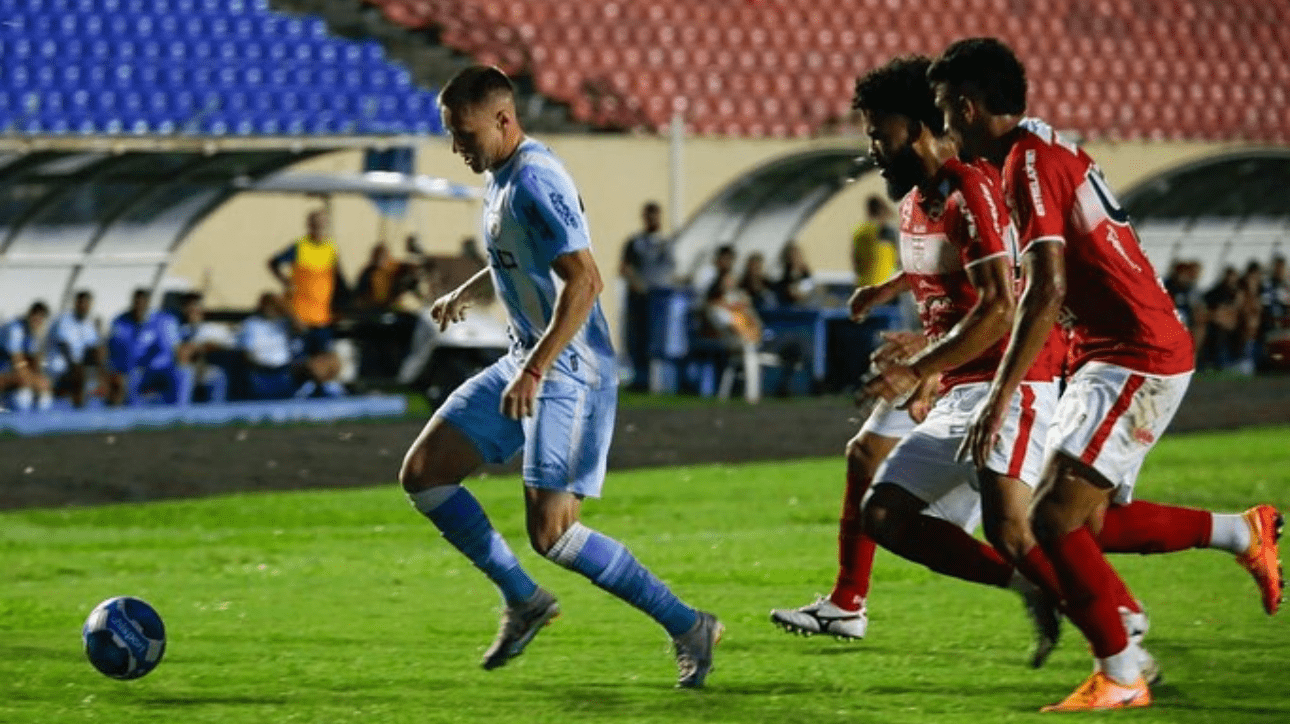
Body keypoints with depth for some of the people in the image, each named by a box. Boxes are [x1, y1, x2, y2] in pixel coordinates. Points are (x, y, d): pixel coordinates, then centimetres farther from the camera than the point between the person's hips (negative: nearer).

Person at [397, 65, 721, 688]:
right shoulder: (504, 176, 10)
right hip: (527, 363, 10)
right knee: (421, 474, 6)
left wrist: (535, 369, -32)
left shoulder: (533, 183, -21)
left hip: (570, 375, -10)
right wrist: (469, 290, 33)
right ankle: (523, 600, 16)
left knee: (550, 532, -15)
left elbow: (584, 280, -29)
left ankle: (688, 628, -3)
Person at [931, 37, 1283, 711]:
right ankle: (1244, 533, 24)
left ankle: (1121, 677, -9)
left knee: (1054, 518, -14)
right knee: (1089, 522, 14)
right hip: (1116, 356, 10)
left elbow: (1046, 292, -23)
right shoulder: (1051, 150, 15)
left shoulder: (1028, 164, -15)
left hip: (1135, 360, -10)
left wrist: (1000, 396, -23)